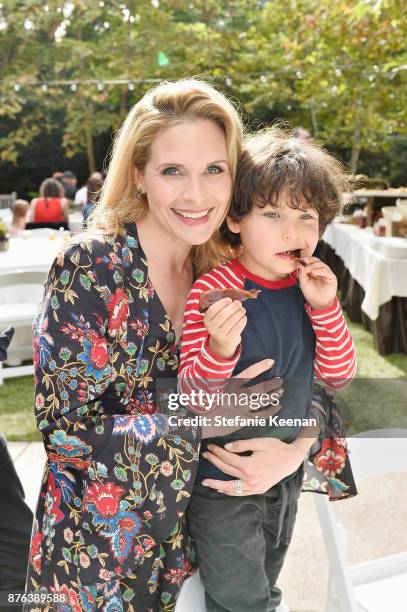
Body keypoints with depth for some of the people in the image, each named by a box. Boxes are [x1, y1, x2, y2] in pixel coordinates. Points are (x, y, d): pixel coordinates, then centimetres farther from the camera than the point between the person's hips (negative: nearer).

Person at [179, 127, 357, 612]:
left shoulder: (310, 290, -6)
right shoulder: (213, 291, -24)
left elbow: (339, 376, -6)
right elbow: (195, 400, -23)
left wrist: (325, 307, -19)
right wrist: (219, 347, -42)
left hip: (287, 467, 6)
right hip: (224, 479, -5)